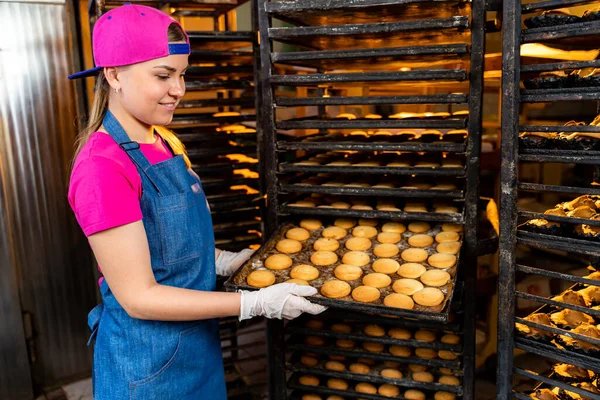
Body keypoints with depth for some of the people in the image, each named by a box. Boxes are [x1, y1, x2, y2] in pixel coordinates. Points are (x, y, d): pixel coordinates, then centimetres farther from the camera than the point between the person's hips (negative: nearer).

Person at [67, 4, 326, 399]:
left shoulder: (164, 141, 1)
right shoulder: (102, 167, -24)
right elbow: (139, 298, -23)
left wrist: (221, 261, -3)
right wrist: (256, 303, -24)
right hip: (147, 362, -7)